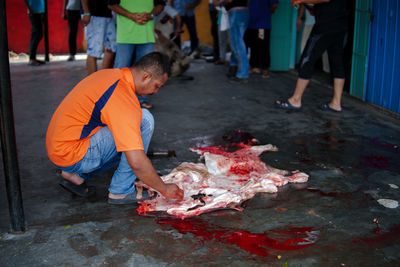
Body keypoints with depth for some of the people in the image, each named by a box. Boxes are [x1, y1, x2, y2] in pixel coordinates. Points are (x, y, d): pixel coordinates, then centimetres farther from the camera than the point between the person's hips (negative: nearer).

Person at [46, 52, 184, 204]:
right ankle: (121, 191, -7)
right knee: (145, 120, -16)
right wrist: (165, 189, -12)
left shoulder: (111, 73, 5)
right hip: (71, 156, -10)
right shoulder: (123, 98, -24)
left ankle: (76, 175, 14)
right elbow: (136, 163, -26)